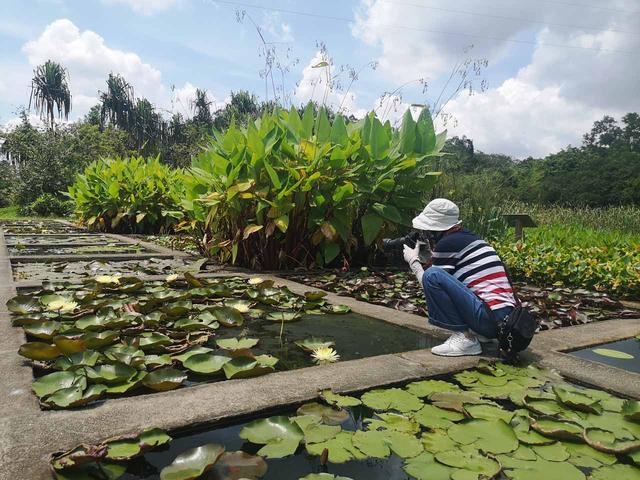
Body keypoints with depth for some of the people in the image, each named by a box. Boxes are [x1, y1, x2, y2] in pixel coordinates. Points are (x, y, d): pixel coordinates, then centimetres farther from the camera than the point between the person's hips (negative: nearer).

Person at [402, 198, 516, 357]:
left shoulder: (446, 244, -8)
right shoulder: (468, 237, 16)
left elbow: (431, 283, 1)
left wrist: (413, 261, 13)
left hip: (490, 318, -9)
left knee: (432, 276, -16)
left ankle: (465, 337, -9)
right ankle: (476, 332, 15)